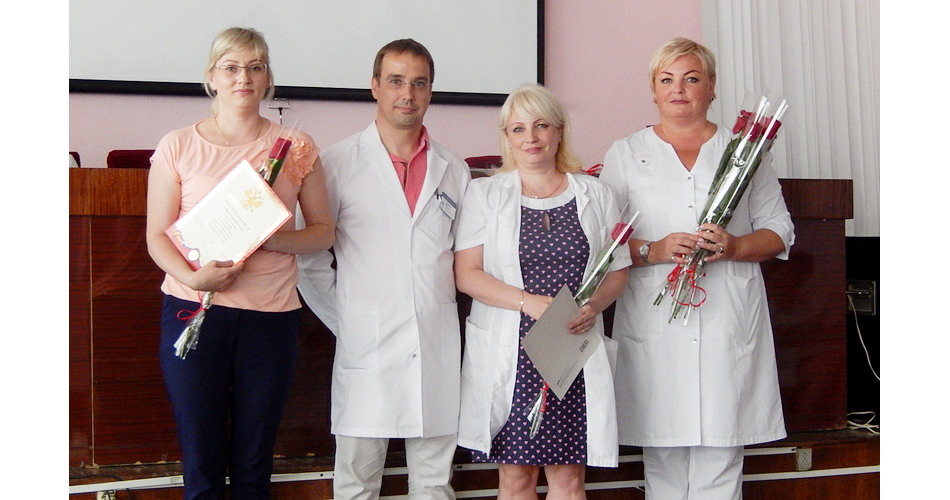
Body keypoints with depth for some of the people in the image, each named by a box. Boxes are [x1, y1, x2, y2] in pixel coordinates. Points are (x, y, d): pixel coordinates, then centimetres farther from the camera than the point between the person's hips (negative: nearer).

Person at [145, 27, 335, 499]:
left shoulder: (297, 147, 8)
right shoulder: (178, 146, 6)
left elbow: (323, 231, 9)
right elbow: (157, 236, 4)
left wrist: (272, 238, -12)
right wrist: (194, 277, -16)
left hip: (271, 314, 1)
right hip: (193, 309, -1)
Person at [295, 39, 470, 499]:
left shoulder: (453, 171, 11)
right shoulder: (338, 164, 1)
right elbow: (309, 253, 3)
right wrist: (342, 319, 1)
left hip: (438, 352, 3)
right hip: (366, 350, -3)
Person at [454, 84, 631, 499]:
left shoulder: (594, 194, 11)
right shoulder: (485, 194, 5)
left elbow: (618, 270, 11)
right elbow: (467, 274, -2)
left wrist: (593, 304, -11)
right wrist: (530, 302, -16)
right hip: (510, 352, -1)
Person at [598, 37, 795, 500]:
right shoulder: (625, 155, 12)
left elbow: (779, 234, 11)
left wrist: (733, 247, -8)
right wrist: (653, 251, -11)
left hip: (729, 322, 0)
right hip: (654, 324, 0)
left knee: (720, 460, -2)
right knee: (663, 457, 0)